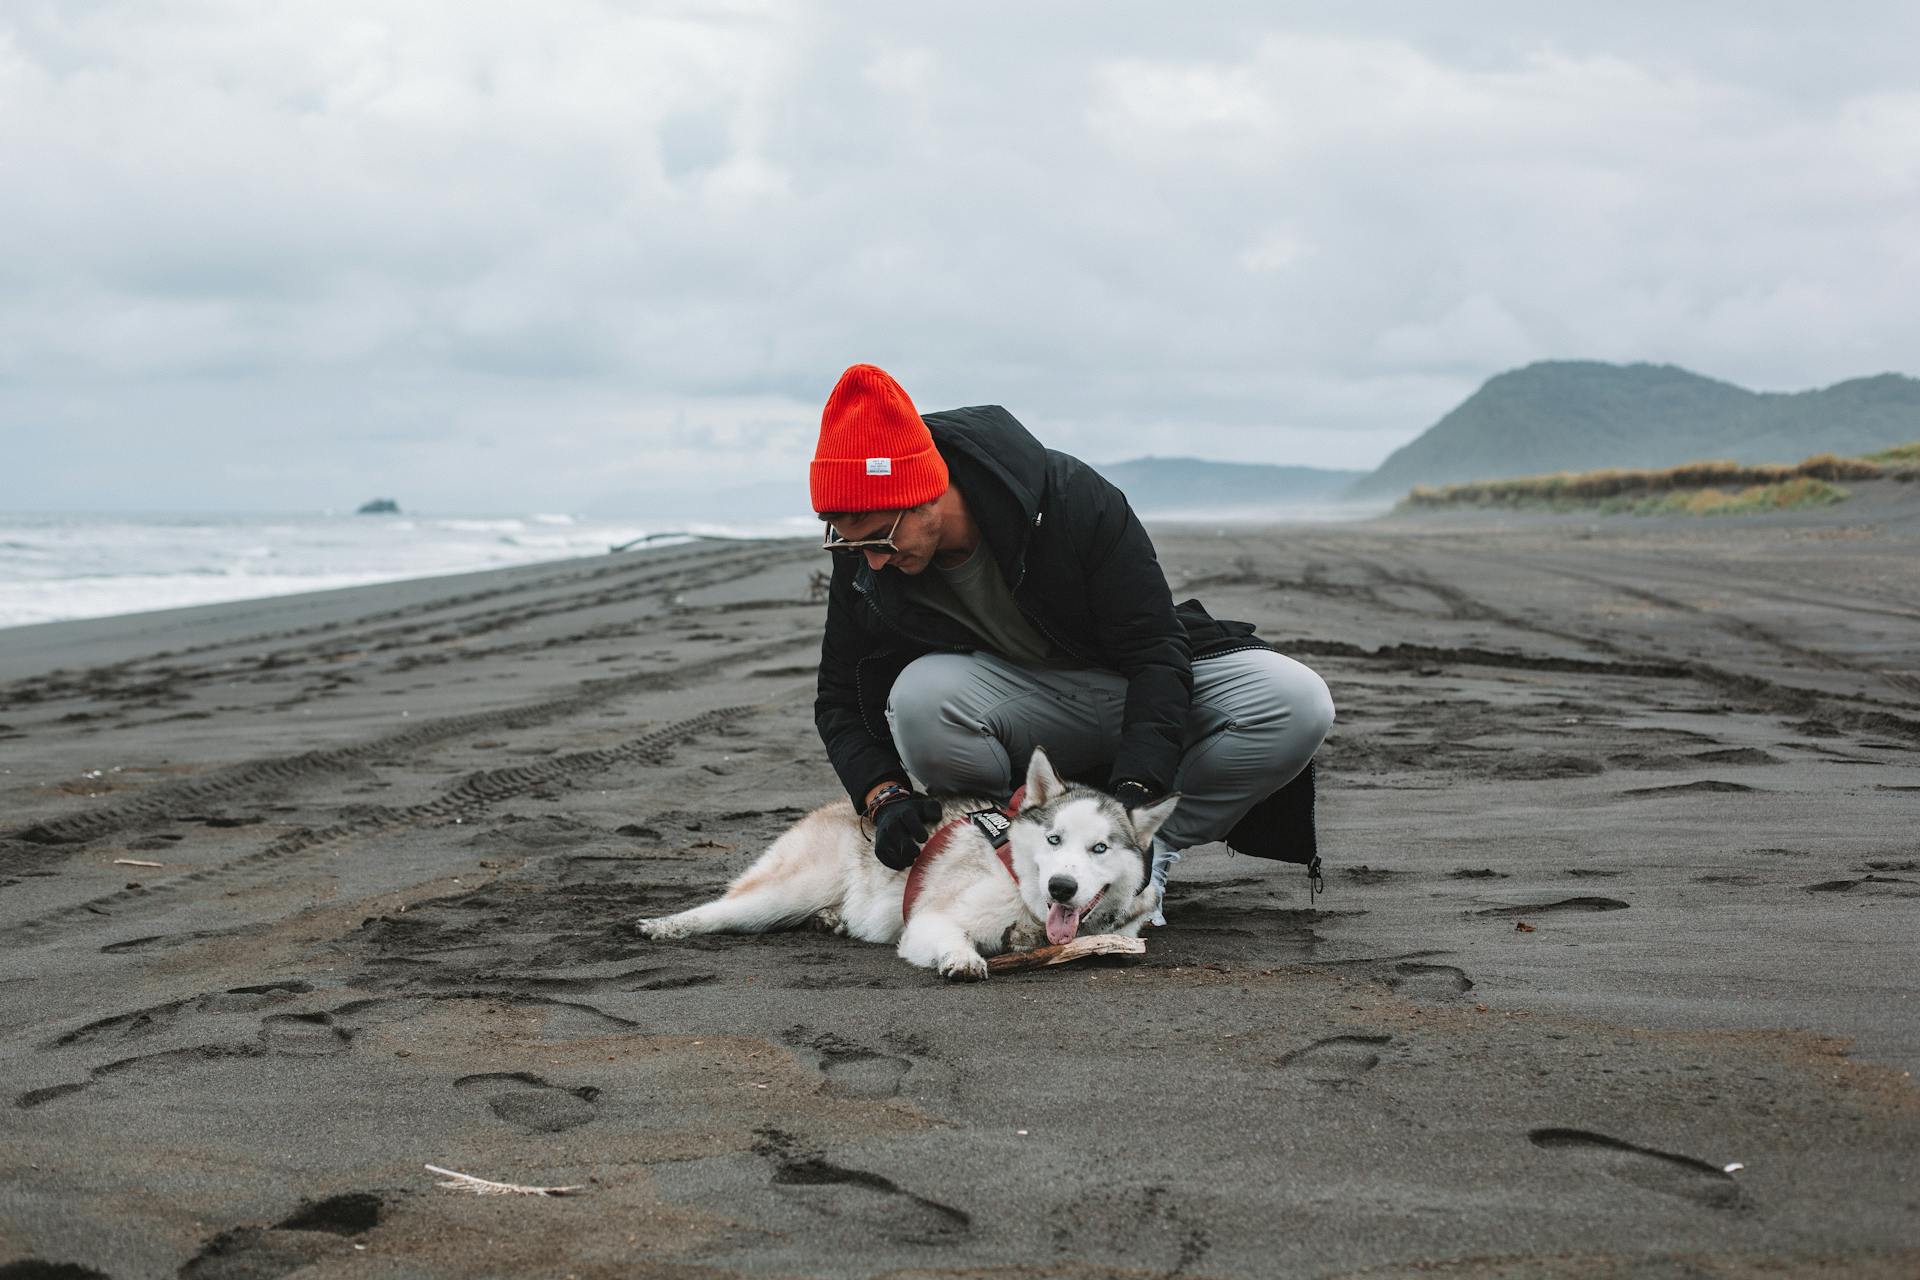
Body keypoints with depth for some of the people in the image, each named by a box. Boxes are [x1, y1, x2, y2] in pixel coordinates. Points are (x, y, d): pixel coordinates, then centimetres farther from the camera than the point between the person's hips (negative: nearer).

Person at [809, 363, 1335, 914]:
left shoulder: (1074, 501, -26)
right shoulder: (864, 560, -16)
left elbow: (1156, 654, -25)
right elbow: (841, 699, -6)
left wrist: (1135, 791, -38)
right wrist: (884, 795, -25)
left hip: (1136, 688, -1)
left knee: (1296, 701, -29)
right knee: (919, 698, -34)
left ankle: (1153, 845, -11)